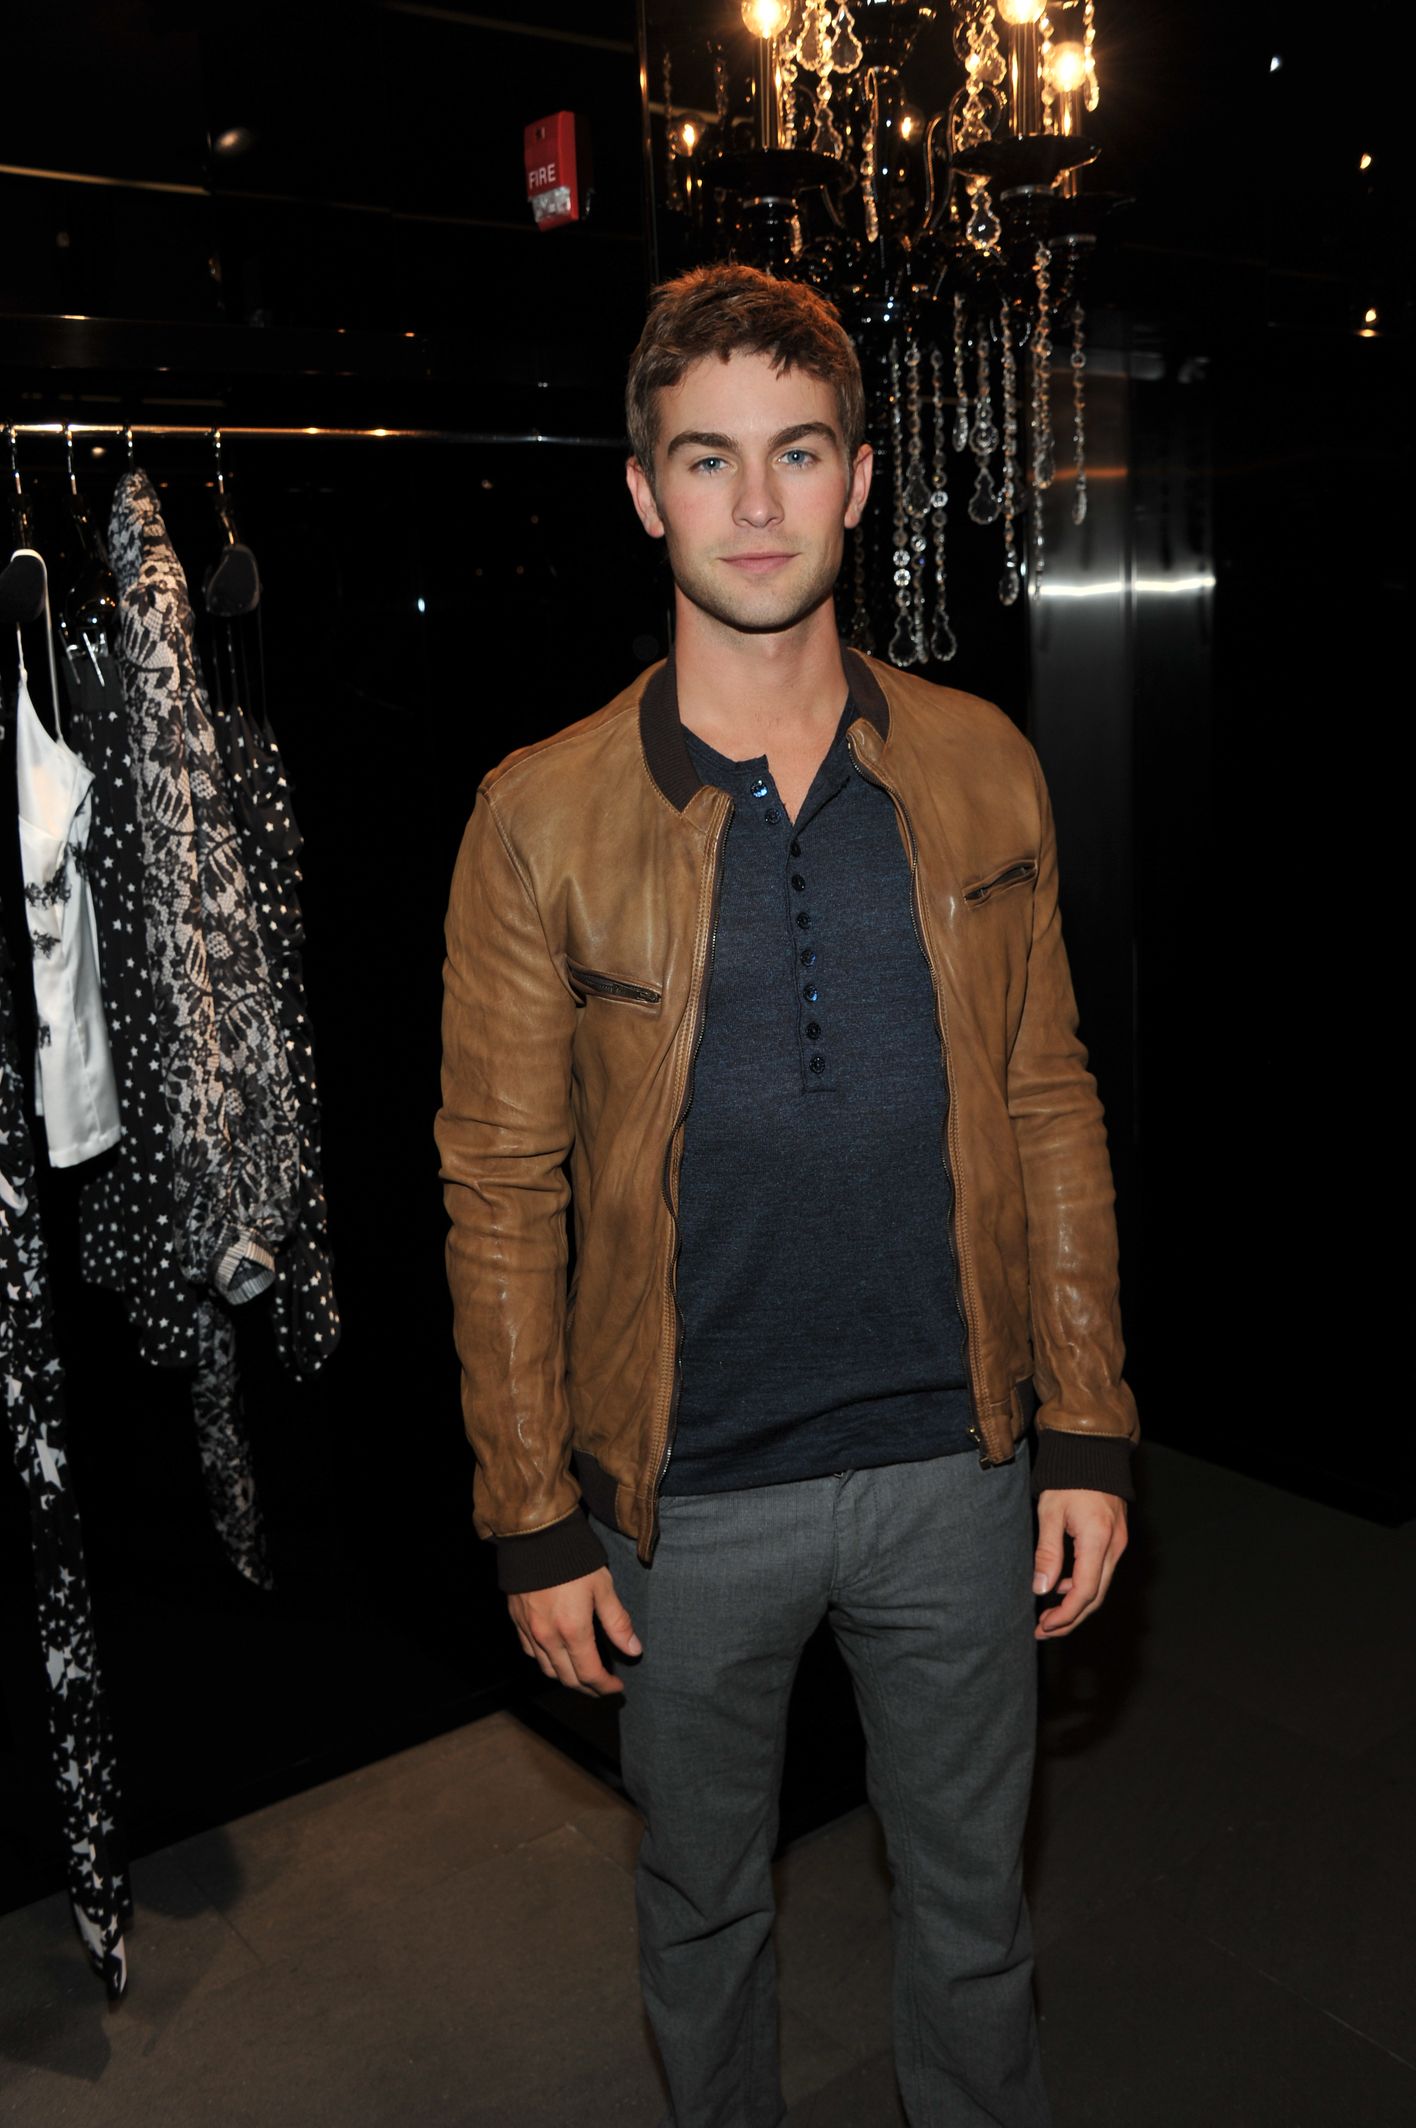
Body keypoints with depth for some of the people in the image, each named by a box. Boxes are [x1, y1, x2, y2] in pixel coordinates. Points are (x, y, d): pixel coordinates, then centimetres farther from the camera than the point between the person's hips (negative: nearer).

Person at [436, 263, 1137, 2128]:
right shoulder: (543, 815, -9)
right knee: (704, 1905, 23)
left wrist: (1087, 1437, 0)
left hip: (954, 1466, 2)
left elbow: (1047, 1108, 2)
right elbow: (501, 1188, -6)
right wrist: (534, 1523, -5)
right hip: (688, 1496, -1)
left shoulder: (982, 769, -2)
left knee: (972, 1906, 22)